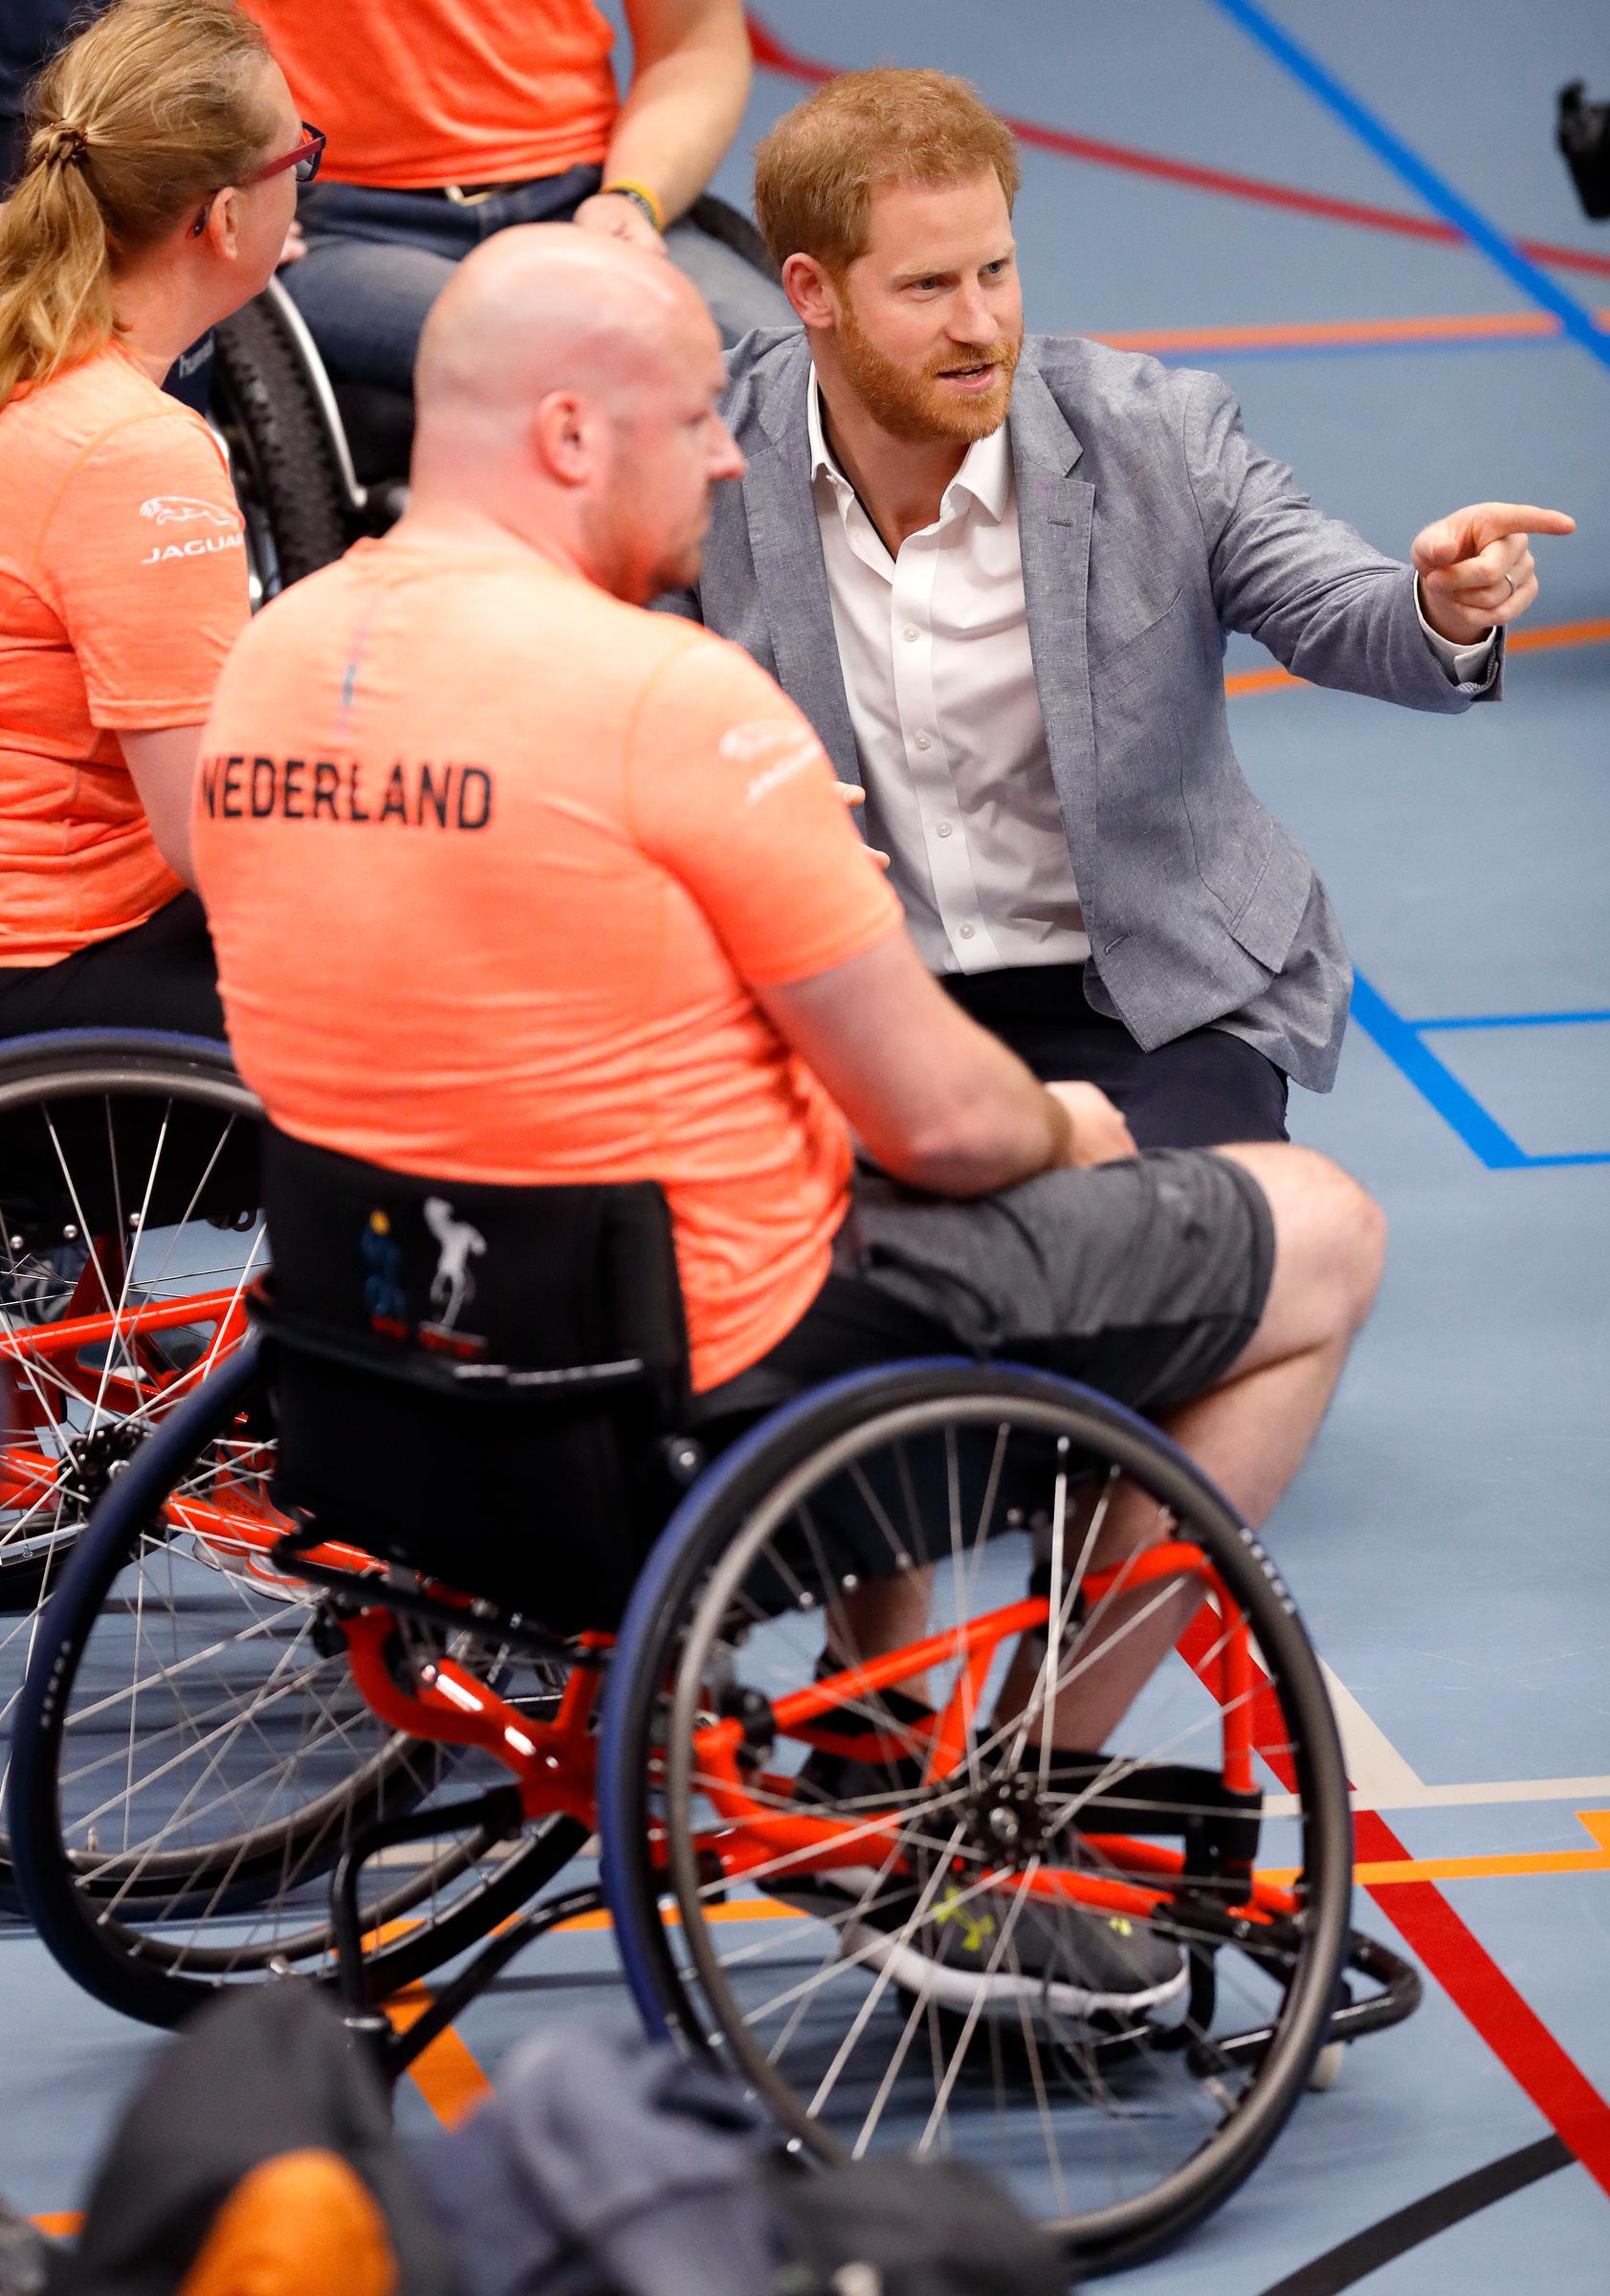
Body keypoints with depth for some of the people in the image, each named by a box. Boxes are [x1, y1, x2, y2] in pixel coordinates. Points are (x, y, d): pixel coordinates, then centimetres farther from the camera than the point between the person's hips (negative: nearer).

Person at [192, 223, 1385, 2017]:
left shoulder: (267, 662, 1)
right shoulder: (667, 693, -23)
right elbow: (942, 1119, -20)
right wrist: (1066, 1129, 5)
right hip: (712, 1365, -8)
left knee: (865, 1210, 38)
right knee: (1320, 1236, 10)